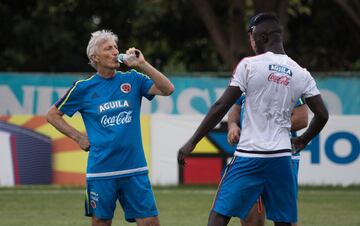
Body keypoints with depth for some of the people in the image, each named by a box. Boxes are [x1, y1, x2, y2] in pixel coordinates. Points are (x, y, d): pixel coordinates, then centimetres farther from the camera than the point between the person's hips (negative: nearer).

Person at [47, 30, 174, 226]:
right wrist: (78, 137, 3)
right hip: (101, 171, -1)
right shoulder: (83, 88, 1)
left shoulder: (132, 80, 6)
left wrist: (142, 65, -12)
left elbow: (167, 89, -7)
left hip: (134, 169, 1)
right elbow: (53, 114, 12)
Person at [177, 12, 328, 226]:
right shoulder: (301, 74, 6)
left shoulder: (249, 65, -5)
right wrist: (302, 141, 25)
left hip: (250, 156, -4)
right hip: (281, 157, 4)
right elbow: (322, 115, 7)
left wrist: (192, 142, -2)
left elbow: (221, 107, -8)